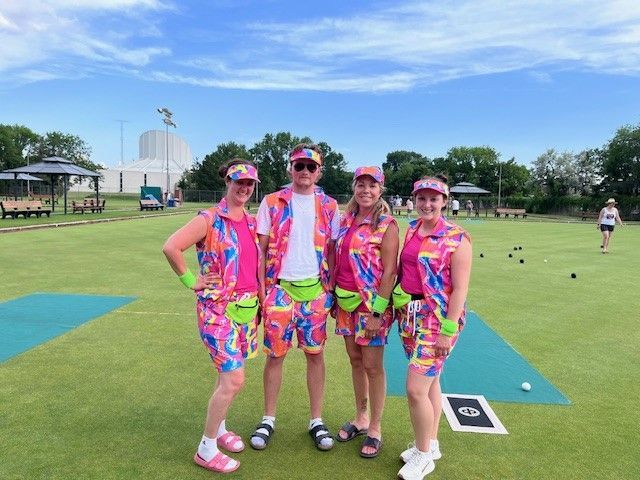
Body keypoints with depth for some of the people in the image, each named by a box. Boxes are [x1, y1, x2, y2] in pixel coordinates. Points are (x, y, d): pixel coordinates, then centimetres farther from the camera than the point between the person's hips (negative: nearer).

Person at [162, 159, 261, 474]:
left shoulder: (252, 222, 9)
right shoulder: (210, 220, -12)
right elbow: (171, 248, -22)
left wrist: (259, 295, 11)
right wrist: (191, 281, -15)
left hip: (247, 307, 7)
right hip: (219, 309, -7)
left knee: (227, 373, 18)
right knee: (234, 379, -9)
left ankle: (219, 428, 39)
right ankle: (206, 449, 10)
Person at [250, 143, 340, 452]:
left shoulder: (329, 206, 6)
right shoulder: (272, 203, 2)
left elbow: (331, 251, 8)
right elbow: (261, 249, 2)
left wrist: (332, 290, 3)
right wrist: (260, 290, -3)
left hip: (315, 289, 1)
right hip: (279, 288, -1)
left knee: (315, 354, 8)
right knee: (275, 354, 7)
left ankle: (316, 421, 23)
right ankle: (268, 420, 24)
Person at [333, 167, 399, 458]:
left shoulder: (387, 225, -11)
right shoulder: (346, 221, 7)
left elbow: (389, 272, -14)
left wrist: (377, 312, -17)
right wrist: (333, 297, 10)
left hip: (372, 303, -6)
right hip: (346, 302, 6)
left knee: (372, 365, 3)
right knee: (355, 360, 16)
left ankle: (375, 428, 21)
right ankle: (360, 418, 34)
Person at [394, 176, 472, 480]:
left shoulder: (457, 238, -11)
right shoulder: (409, 231, 7)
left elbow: (460, 288, -14)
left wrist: (448, 330, -17)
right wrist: (400, 309, 9)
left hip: (437, 317, -6)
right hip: (410, 314, 6)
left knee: (415, 388, -6)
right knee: (429, 381, 18)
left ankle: (423, 455, 16)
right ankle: (431, 444, 36)